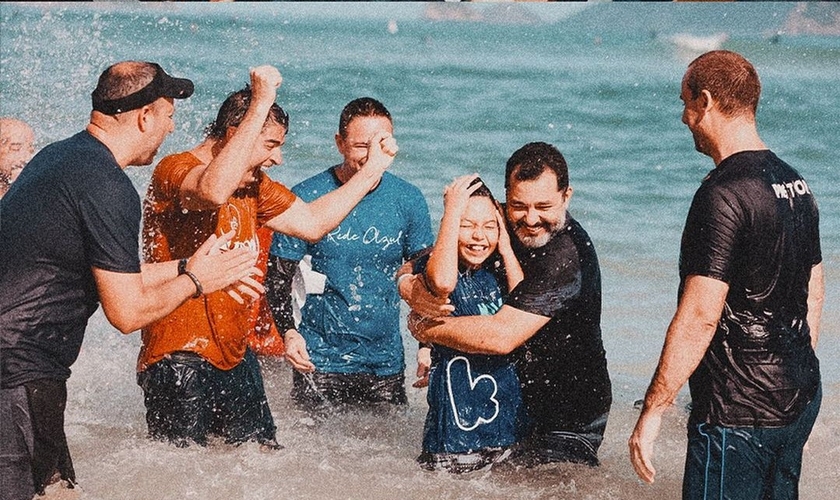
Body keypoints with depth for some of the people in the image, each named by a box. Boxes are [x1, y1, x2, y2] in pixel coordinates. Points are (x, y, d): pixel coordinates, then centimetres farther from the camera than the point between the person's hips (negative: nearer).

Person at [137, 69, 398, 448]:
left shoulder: (253, 186, 15)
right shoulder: (176, 170, -14)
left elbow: (311, 222, 23)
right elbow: (213, 192, -37)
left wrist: (372, 170, 19)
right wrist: (260, 106, -34)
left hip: (235, 356, 9)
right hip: (180, 357, -9)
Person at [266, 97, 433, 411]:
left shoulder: (408, 200, 0)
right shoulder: (307, 198, -7)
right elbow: (279, 277, -3)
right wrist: (288, 332, -18)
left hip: (386, 363, 2)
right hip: (319, 362, -2)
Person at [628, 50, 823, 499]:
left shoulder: (724, 195, -19)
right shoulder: (795, 183, 10)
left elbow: (700, 317, -22)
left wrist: (652, 412, -18)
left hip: (739, 412, -9)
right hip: (799, 400, 9)